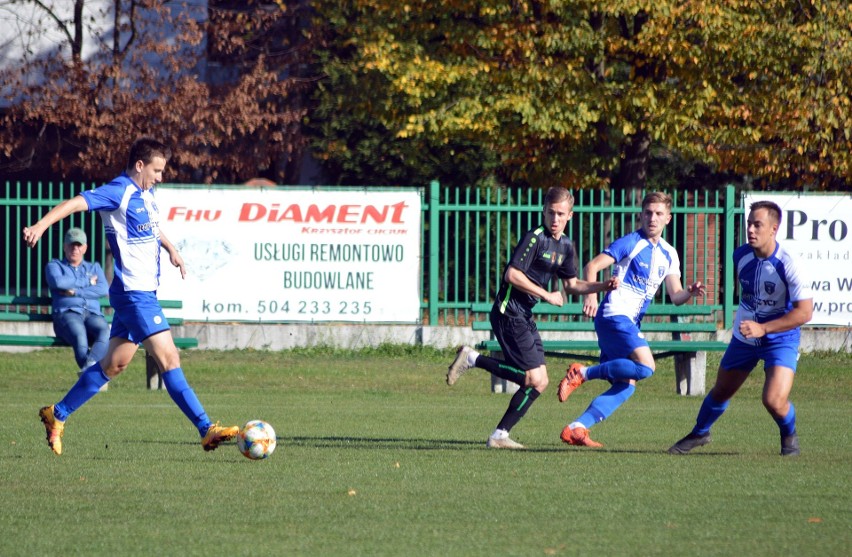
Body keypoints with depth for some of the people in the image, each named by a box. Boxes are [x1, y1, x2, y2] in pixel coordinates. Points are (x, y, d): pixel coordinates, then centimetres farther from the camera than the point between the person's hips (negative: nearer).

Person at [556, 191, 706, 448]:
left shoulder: (669, 254, 15)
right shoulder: (631, 243, -5)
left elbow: (675, 296, 10)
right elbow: (592, 266, -9)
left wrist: (690, 292, -12)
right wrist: (591, 295, -25)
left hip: (630, 323, 8)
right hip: (614, 314, -8)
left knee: (626, 385, 2)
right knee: (645, 366, -24)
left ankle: (576, 428, 1)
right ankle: (583, 373, -12)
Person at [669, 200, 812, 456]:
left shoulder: (787, 265, -26)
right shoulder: (740, 255, -7)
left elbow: (804, 312, -26)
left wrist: (762, 328, -29)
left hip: (780, 339, -5)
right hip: (744, 337, 5)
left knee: (774, 401, -21)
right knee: (721, 392, 16)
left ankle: (789, 436, 12)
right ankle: (699, 433, 43)